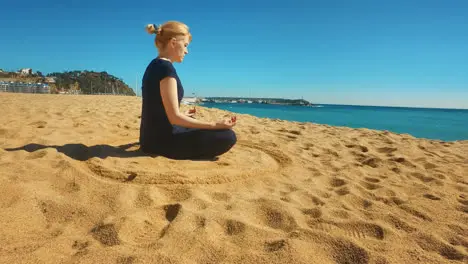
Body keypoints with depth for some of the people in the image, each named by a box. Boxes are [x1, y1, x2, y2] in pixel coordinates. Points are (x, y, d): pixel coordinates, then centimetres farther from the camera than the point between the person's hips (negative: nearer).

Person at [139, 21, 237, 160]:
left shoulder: (153, 66, 11)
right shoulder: (165, 67, -17)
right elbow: (174, 117, -23)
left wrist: (182, 115, 34)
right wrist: (215, 125, -20)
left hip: (153, 137, 10)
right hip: (162, 140, -10)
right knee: (228, 137, -12)